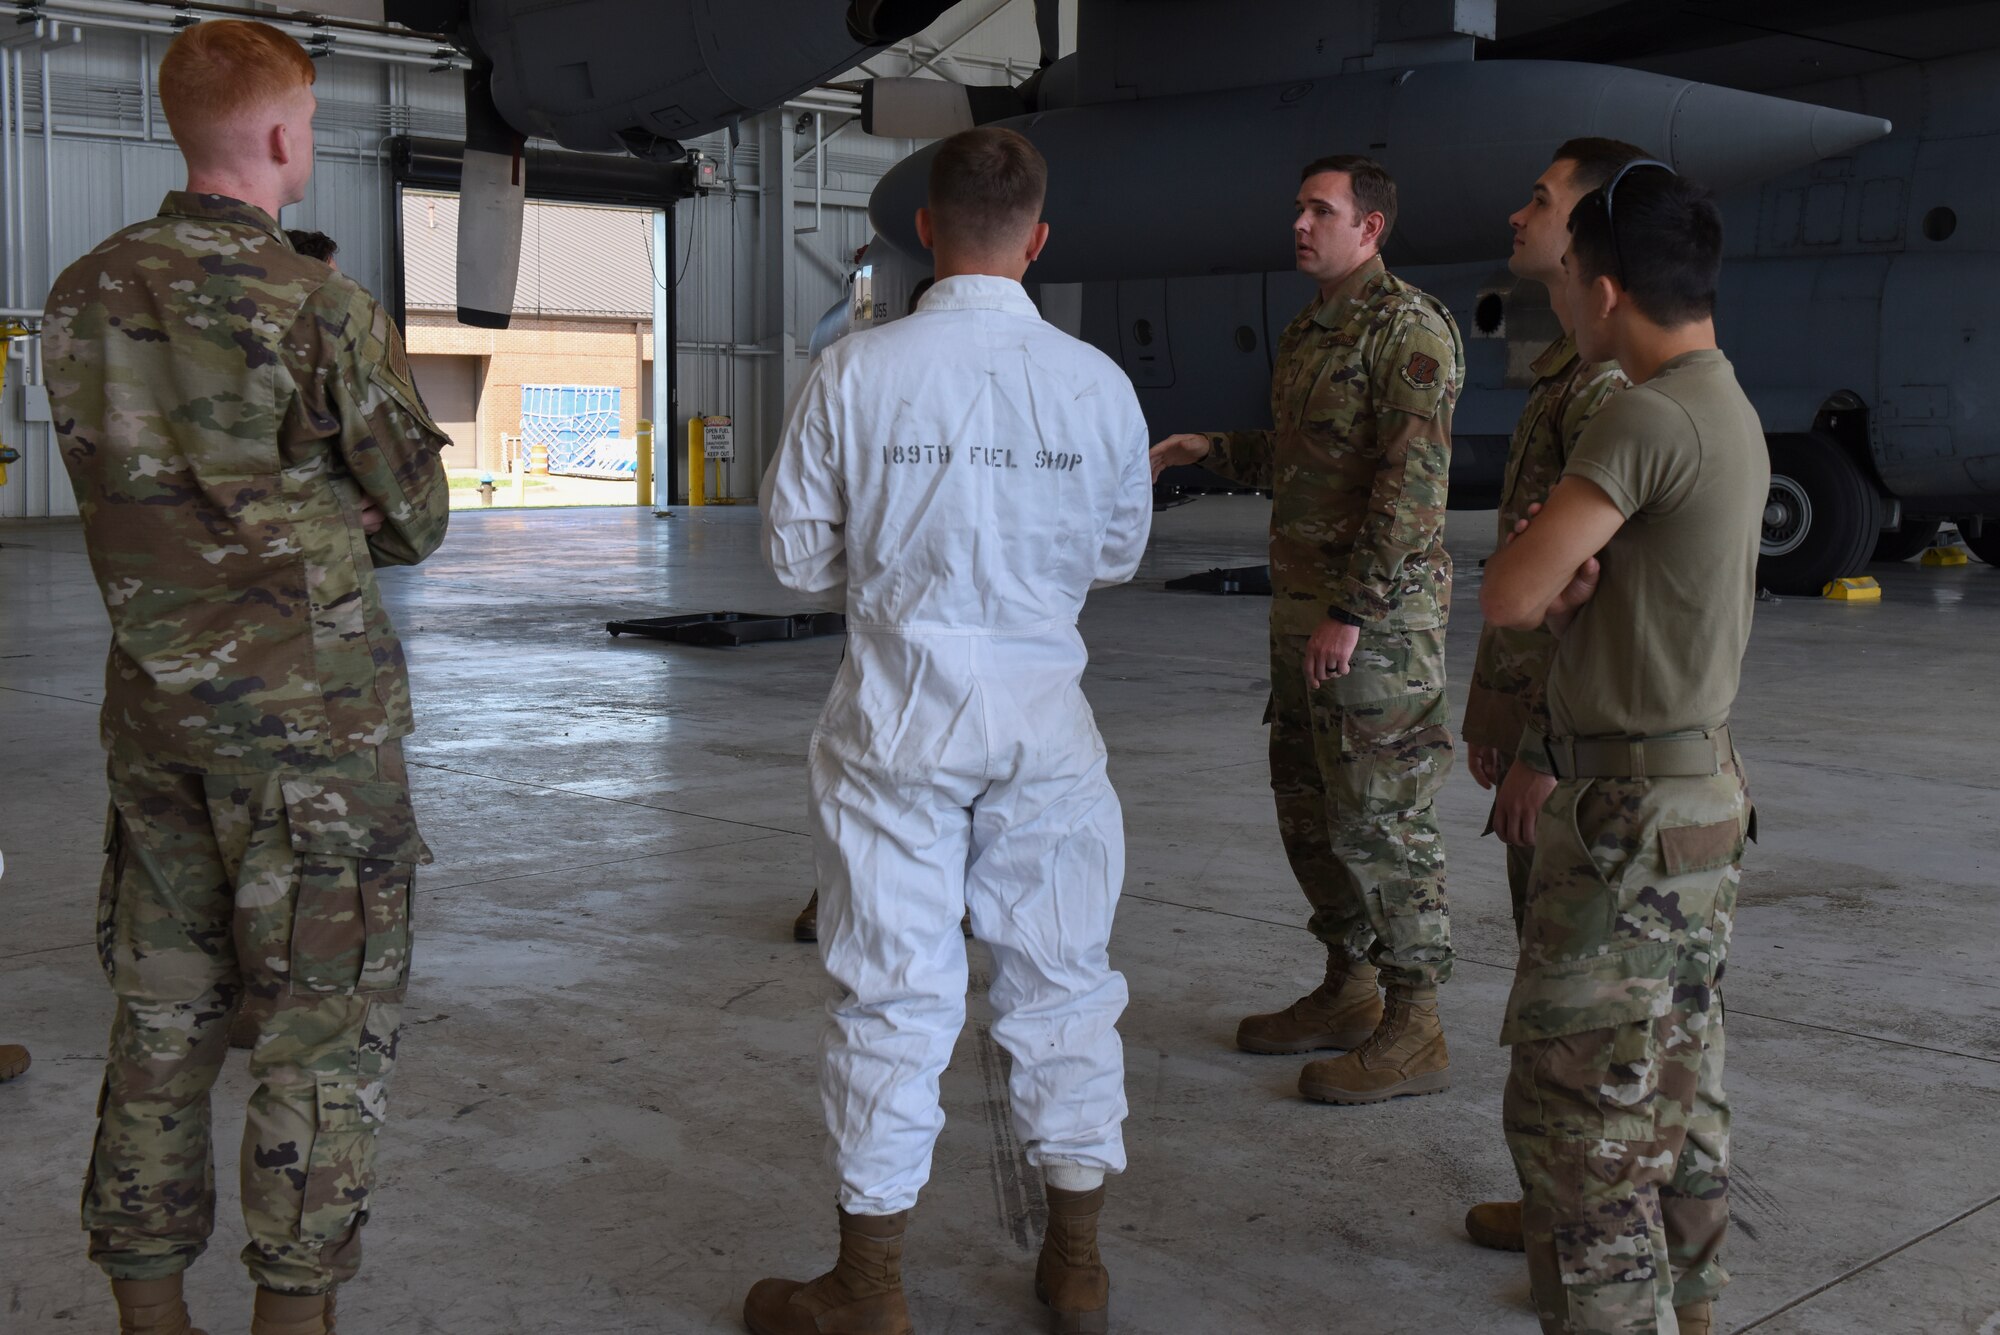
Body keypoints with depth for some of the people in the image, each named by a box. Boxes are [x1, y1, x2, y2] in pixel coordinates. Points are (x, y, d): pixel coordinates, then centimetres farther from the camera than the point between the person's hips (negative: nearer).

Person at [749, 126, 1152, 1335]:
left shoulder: (854, 372, -8)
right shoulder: (1098, 383, -4)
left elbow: (798, 553, -2)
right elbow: (1117, 554, 8)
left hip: (901, 714, -1)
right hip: (1045, 716, 1)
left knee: (895, 994, 7)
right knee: (1064, 981, 14)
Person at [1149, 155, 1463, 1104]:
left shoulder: (1408, 328, -13)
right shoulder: (1307, 331, 16)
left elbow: (1412, 484, -21)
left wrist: (1352, 613, -23)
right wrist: (1205, 449, 14)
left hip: (1378, 614, -10)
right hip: (1304, 602, 10)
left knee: (1380, 815, -5)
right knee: (1307, 803, 15)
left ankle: (1413, 1032, 5)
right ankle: (1347, 992, 28)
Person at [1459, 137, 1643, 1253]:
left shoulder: (1609, 380, -18)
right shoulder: (1570, 369, 15)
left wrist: (1545, 750, -22)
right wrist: (1496, 711, 20)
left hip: (1576, 740, -10)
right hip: (1540, 720, 10)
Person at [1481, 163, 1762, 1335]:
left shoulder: (1651, 419, -21)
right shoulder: (1733, 411, 10)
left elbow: (1508, 595, -21)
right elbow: (1546, 598, 12)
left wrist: (1555, 574, -2)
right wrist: (1576, 582, -9)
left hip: (1633, 809, -10)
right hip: (1703, 790, 10)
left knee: (1573, 1106, -4)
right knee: (1680, 1092, 18)